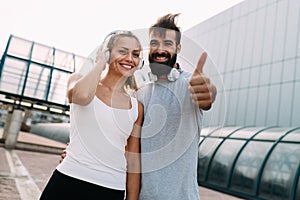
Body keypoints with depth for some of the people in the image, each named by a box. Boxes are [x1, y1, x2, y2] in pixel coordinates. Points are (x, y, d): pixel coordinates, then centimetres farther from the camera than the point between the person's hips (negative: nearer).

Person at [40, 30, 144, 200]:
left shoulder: (137, 108, 4)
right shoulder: (79, 80, 0)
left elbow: (133, 162, 6)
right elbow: (82, 95, -26)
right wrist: (101, 63, -10)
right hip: (68, 183, -2)